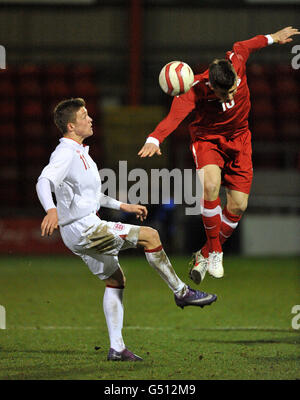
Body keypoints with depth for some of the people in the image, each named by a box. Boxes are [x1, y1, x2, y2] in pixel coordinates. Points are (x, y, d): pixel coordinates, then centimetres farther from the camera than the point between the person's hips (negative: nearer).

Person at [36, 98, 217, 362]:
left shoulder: (79, 152, 18)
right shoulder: (65, 154, -15)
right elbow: (44, 181, -31)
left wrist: (124, 206, 31)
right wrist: (51, 210, -50)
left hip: (87, 229, 11)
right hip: (83, 229, -11)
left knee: (115, 281, 14)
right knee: (149, 235, -11)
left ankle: (117, 348, 13)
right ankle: (181, 292, 0)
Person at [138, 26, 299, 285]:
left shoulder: (236, 62, -22)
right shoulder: (195, 91, -32)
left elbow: (244, 47, 2)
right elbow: (175, 116, -48)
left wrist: (272, 38, 22)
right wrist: (155, 139, -67)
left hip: (238, 139, 4)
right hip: (207, 138, -4)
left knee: (238, 205, -3)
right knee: (211, 184, -32)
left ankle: (205, 255, 18)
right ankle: (215, 251, -15)